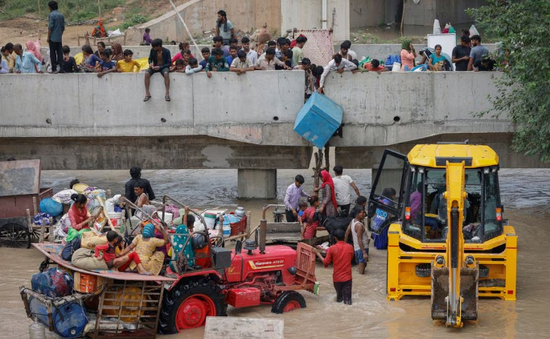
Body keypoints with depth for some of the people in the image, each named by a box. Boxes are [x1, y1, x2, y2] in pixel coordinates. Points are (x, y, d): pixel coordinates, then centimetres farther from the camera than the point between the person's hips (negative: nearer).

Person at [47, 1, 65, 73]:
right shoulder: (61, 15, 10)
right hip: (59, 38, 6)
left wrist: (48, 37, -8)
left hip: (53, 38, -6)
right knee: (60, 53, 6)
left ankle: (54, 69, -1)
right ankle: (61, 68, 2)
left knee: (53, 54, -1)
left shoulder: (51, 15, -10)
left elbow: (50, 27, -13)